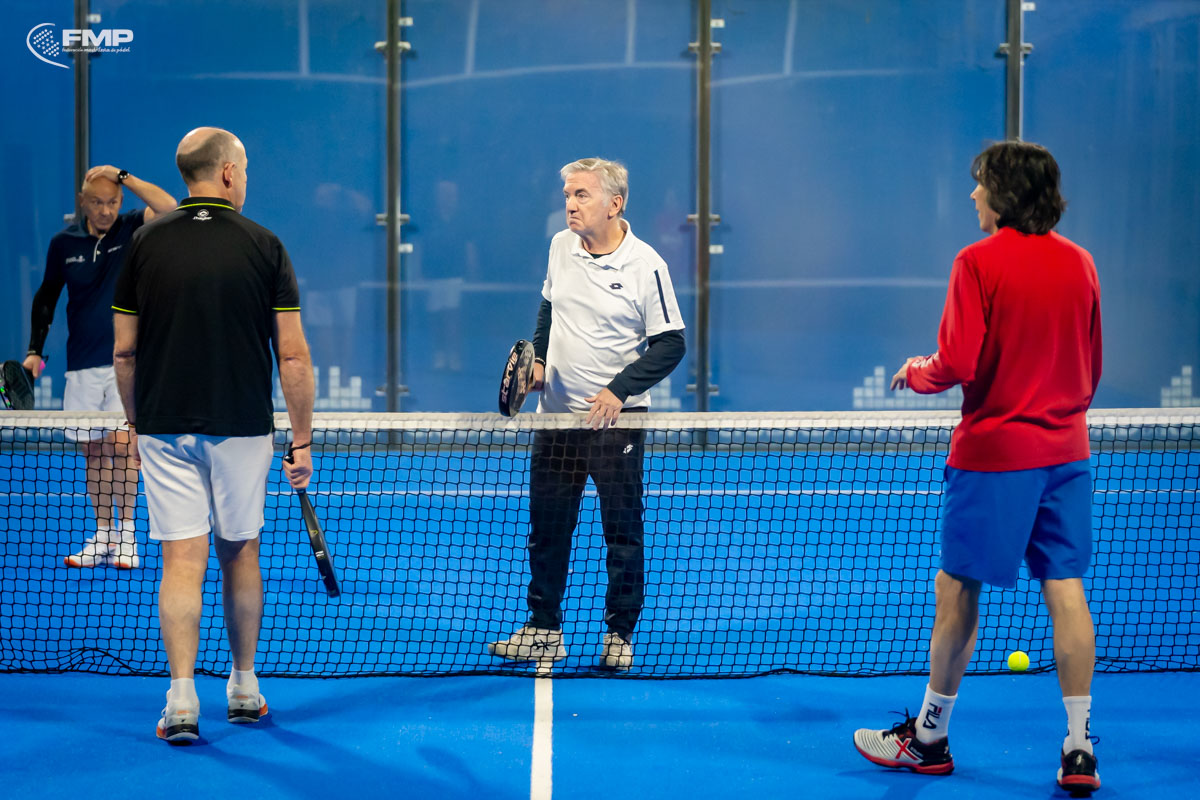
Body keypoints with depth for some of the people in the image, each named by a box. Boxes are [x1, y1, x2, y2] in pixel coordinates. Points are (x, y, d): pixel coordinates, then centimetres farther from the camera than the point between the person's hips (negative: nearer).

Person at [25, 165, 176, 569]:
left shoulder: (133, 230, -3)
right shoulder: (64, 243, 5)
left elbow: (168, 207, -22)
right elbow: (46, 298, 14)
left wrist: (122, 175, -21)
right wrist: (35, 350, 7)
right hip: (82, 366, 3)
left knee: (120, 444, -11)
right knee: (92, 451, 7)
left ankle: (125, 531, 1)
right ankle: (102, 535, 15)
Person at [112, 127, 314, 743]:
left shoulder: (146, 244, 1)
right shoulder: (263, 246, -3)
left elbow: (125, 351, 4)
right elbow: (293, 354, -5)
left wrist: (136, 423, 16)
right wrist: (302, 439, 1)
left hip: (164, 431, 1)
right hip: (242, 429, -1)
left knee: (182, 560, 0)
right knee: (240, 556, 14)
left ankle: (182, 699, -7)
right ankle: (244, 687, 25)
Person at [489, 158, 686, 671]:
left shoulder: (646, 265, -13)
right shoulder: (561, 246, 3)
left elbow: (671, 344, -10)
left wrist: (619, 390, -18)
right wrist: (537, 357, 5)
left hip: (616, 420, -5)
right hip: (557, 414, 5)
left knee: (622, 531, 3)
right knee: (546, 529, 9)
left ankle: (620, 635, 16)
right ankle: (544, 631, 20)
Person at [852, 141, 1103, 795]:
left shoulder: (978, 262, -11)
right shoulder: (1079, 263, 6)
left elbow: (955, 365, -16)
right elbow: (1091, 367, 12)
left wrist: (913, 373, 4)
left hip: (993, 451, -5)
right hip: (1066, 449, 5)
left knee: (958, 588, 5)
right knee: (1066, 589, 6)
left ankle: (929, 737, 16)